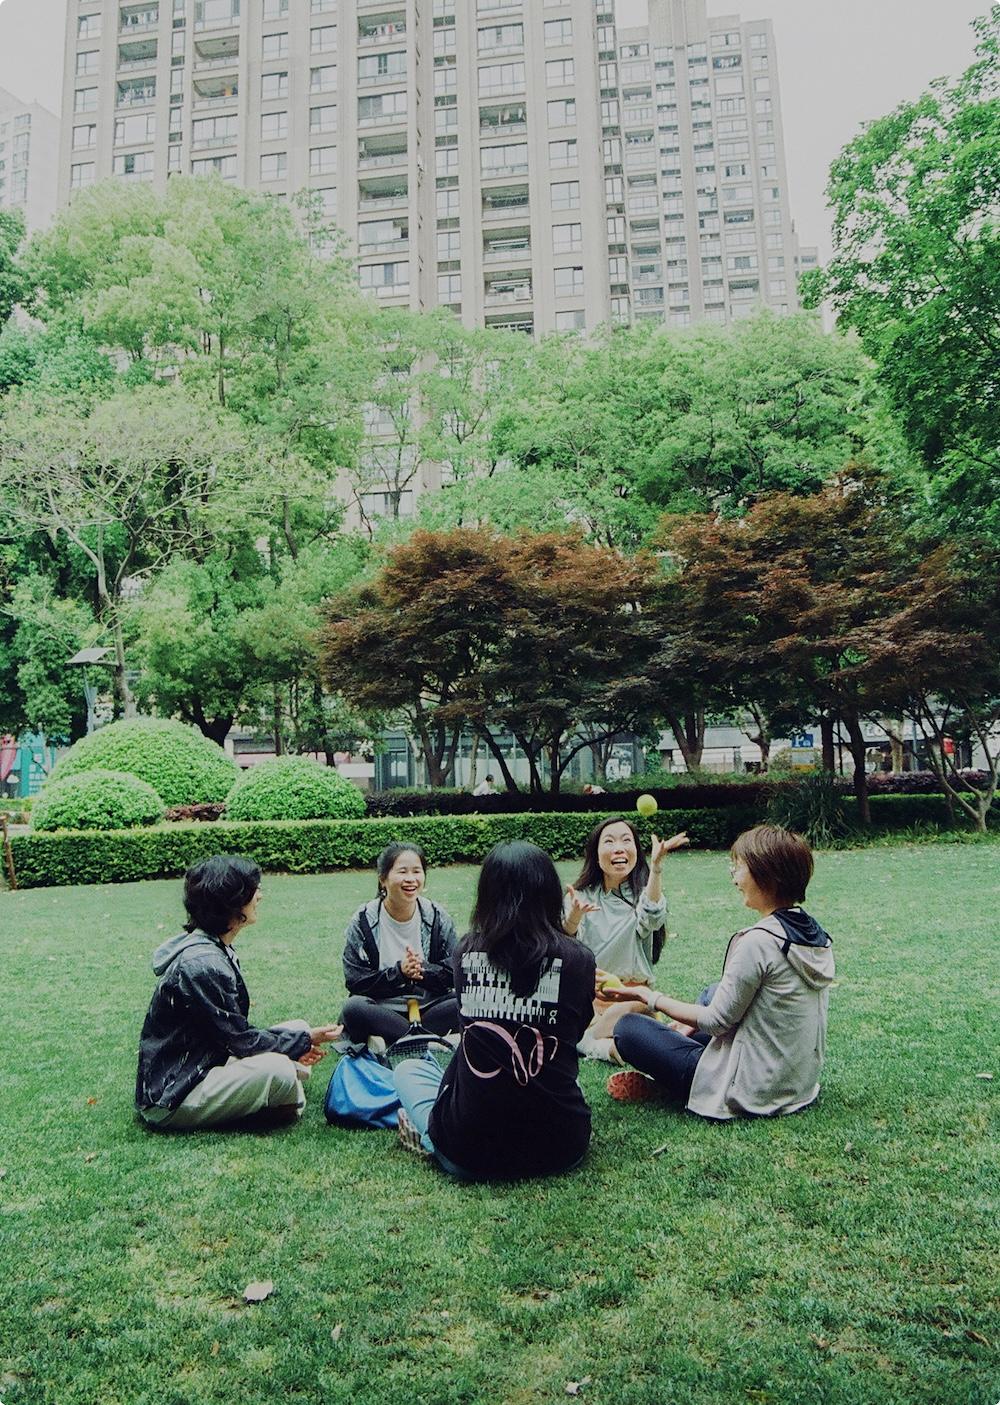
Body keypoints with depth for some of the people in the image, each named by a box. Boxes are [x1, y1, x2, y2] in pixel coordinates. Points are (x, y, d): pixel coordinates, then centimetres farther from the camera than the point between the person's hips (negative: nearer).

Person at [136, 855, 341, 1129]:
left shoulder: (215, 950, 7)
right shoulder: (201, 965, -25)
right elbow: (241, 1040, -20)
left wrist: (296, 1041, 2)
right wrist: (304, 1040, -9)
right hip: (170, 1100, -10)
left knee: (297, 1028, 8)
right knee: (277, 1069, -30)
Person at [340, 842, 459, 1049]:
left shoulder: (437, 918, 1)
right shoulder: (363, 922, -4)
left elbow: (453, 975, 0)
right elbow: (354, 981, -7)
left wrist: (424, 970, -20)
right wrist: (398, 972, -20)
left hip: (428, 1007, 2)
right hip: (381, 1010, -1)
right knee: (353, 1008, -33)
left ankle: (390, 1042, -22)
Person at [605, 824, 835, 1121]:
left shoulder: (759, 942, -24)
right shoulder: (817, 936, 1)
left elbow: (717, 1021, -16)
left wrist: (652, 998, -4)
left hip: (752, 1093, -8)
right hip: (802, 1083, 9)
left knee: (627, 1027, -2)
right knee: (713, 993, 27)